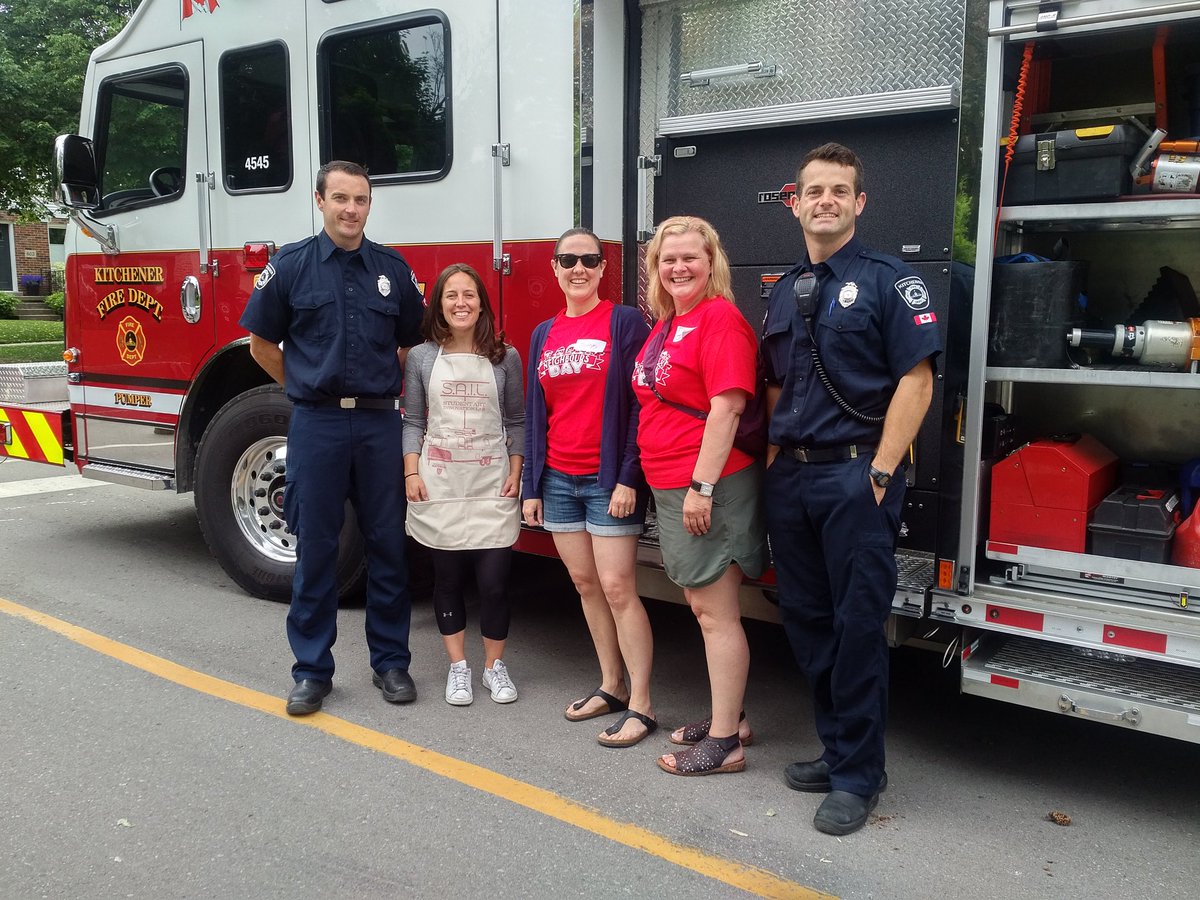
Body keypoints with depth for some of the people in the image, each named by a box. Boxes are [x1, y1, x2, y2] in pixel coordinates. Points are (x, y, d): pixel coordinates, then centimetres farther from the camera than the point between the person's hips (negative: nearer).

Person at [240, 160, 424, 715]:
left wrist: (382, 390, 9)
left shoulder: (393, 269, 7)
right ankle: (312, 670, 16)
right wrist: (310, 388, 9)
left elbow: (412, 343, 16)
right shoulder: (290, 265, 2)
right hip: (316, 424, -1)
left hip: (379, 424, 2)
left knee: (387, 545, 7)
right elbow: (262, 343, 9)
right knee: (315, 548, 4)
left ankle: (390, 661, 20)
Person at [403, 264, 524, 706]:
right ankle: (458, 666, 23)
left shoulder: (505, 357, 3)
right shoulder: (421, 357, 3)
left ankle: (495, 665, 19)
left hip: (492, 486, 0)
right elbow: (412, 422, 5)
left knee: (494, 581, -1)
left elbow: (516, 422, 6)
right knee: (447, 578, 9)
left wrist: (515, 474, -2)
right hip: (439, 486, 1)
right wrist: (411, 473, -4)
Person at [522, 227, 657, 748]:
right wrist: (531, 486, 10)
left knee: (617, 588, -6)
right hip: (559, 480, 6)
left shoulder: (626, 323, -5)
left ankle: (640, 706, 2)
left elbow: (640, 406, -10)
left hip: (608, 480, -6)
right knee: (585, 584, 11)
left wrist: (628, 477, -17)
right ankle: (611, 686, 24)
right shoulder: (544, 334, 12)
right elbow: (535, 415, 13)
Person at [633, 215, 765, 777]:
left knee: (716, 613, -3)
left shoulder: (720, 318, -12)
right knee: (704, 608, 16)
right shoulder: (667, 323, 16)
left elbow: (727, 408, -20)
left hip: (709, 487, -10)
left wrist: (701, 486, -23)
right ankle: (729, 716, 30)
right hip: (670, 487, 10)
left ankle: (724, 742, 7)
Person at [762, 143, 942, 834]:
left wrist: (880, 473, -15)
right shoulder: (785, 291, 15)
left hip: (855, 474, -6)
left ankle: (858, 776, 11)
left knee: (859, 625, -1)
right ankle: (837, 745, 28)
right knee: (806, 620, 12)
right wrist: (772, 459, 9)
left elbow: (916, 381, -10)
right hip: (791, 478, 7)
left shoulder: (889, 280, -3)